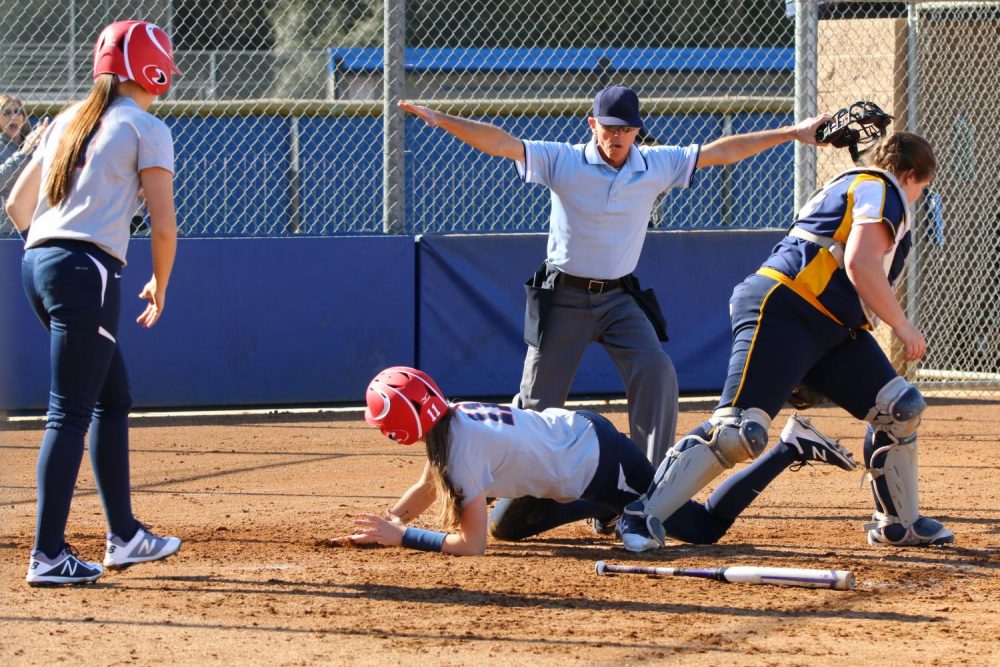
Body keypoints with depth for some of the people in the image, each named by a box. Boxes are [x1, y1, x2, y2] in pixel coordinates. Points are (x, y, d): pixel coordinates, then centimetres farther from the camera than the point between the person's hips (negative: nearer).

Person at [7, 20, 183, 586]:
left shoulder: (69, 121, 18)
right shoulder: (146, 128, -2)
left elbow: (17, 206, 21)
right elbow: (164, 225, -7)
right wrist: (159, 287, 8)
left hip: (38, 263, 8)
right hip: (88, 270, -8)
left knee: (115, 398, 19)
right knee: (71, 412, -9)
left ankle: (125, 537, 25)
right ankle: (48, 556, -12)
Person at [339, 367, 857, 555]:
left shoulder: (461, 446, -27)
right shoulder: (448, 420, -3)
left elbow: (470, 544, -29)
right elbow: (427, 489, 13)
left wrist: (400, 536, -24)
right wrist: (382, 525, -3)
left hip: (598, 459, -9)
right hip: (576, 432, 9)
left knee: (706, 527, 0)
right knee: (506, 525, 23)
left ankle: (794, 450, 5)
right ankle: (615, 507, 29)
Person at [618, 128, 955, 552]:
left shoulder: (850, 187, 30)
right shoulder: (880, 190, -1)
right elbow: (860, 264, -16)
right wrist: (902, 327, -8)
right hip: (781, 312, -11)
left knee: (900, 407, 8)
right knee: (740, 431, -20)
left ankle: (898, 525, 18)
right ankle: (642, 515, -17)